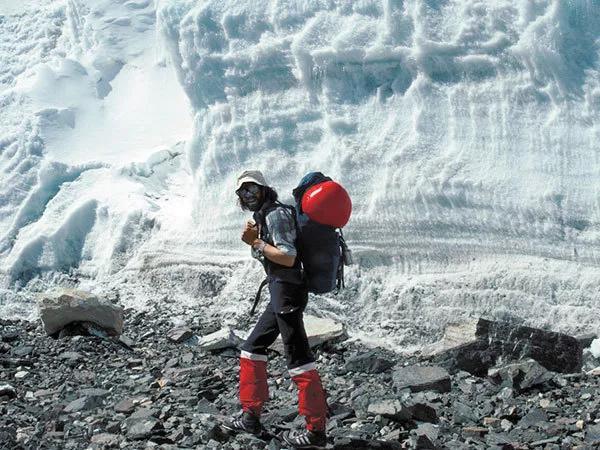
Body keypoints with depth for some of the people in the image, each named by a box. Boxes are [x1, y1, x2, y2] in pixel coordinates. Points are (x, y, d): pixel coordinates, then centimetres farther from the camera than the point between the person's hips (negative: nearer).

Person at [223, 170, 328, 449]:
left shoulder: (275, 214, -11)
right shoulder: (264, 216, 19)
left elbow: (288, 258, -20)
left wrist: (257, 242, -14)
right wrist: (253, 239, 5)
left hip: (287, 291, -11)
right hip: (280, 293, 11)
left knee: (298, 358, -9)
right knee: (252, 349, 15)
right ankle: (251, 416, 22)